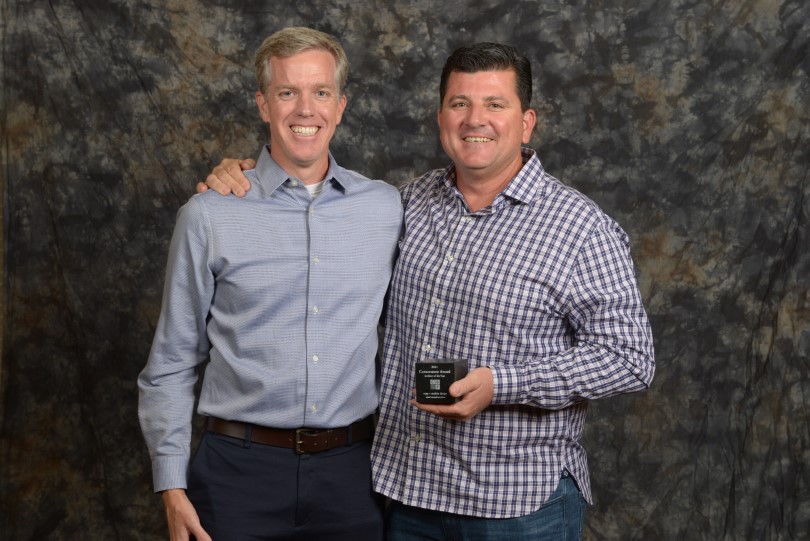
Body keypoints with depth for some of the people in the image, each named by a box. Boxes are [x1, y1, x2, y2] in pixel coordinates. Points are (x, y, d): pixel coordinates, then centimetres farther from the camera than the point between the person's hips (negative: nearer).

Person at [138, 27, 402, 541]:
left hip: (351, 471, 2)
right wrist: (172, 488, -3)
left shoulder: (387, 206, 3)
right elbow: (172, 364, 2)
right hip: (242, 467, -1)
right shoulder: (209, 215, -2)